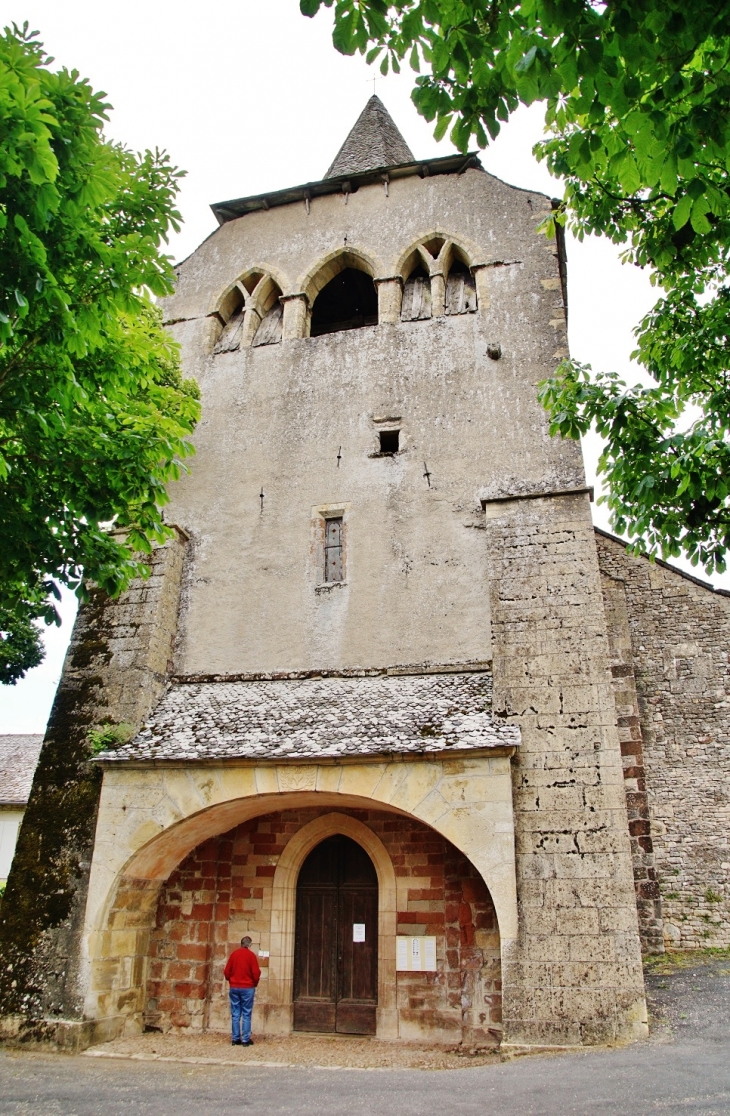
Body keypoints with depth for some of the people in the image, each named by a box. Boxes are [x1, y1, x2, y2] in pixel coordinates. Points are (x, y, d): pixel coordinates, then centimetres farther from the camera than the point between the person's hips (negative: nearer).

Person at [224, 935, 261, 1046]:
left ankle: (235, 1039, 11)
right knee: (246, 1014, 3)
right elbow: (256, 973, -9)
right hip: (247, 988, -3)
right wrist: (255, 983, 9)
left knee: (235, 1014, 9)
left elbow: (226, 971, 4)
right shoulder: (251, 955, -7)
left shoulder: (234, 954, 3)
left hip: (234, 987, 3)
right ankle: (246, 1039, 3)